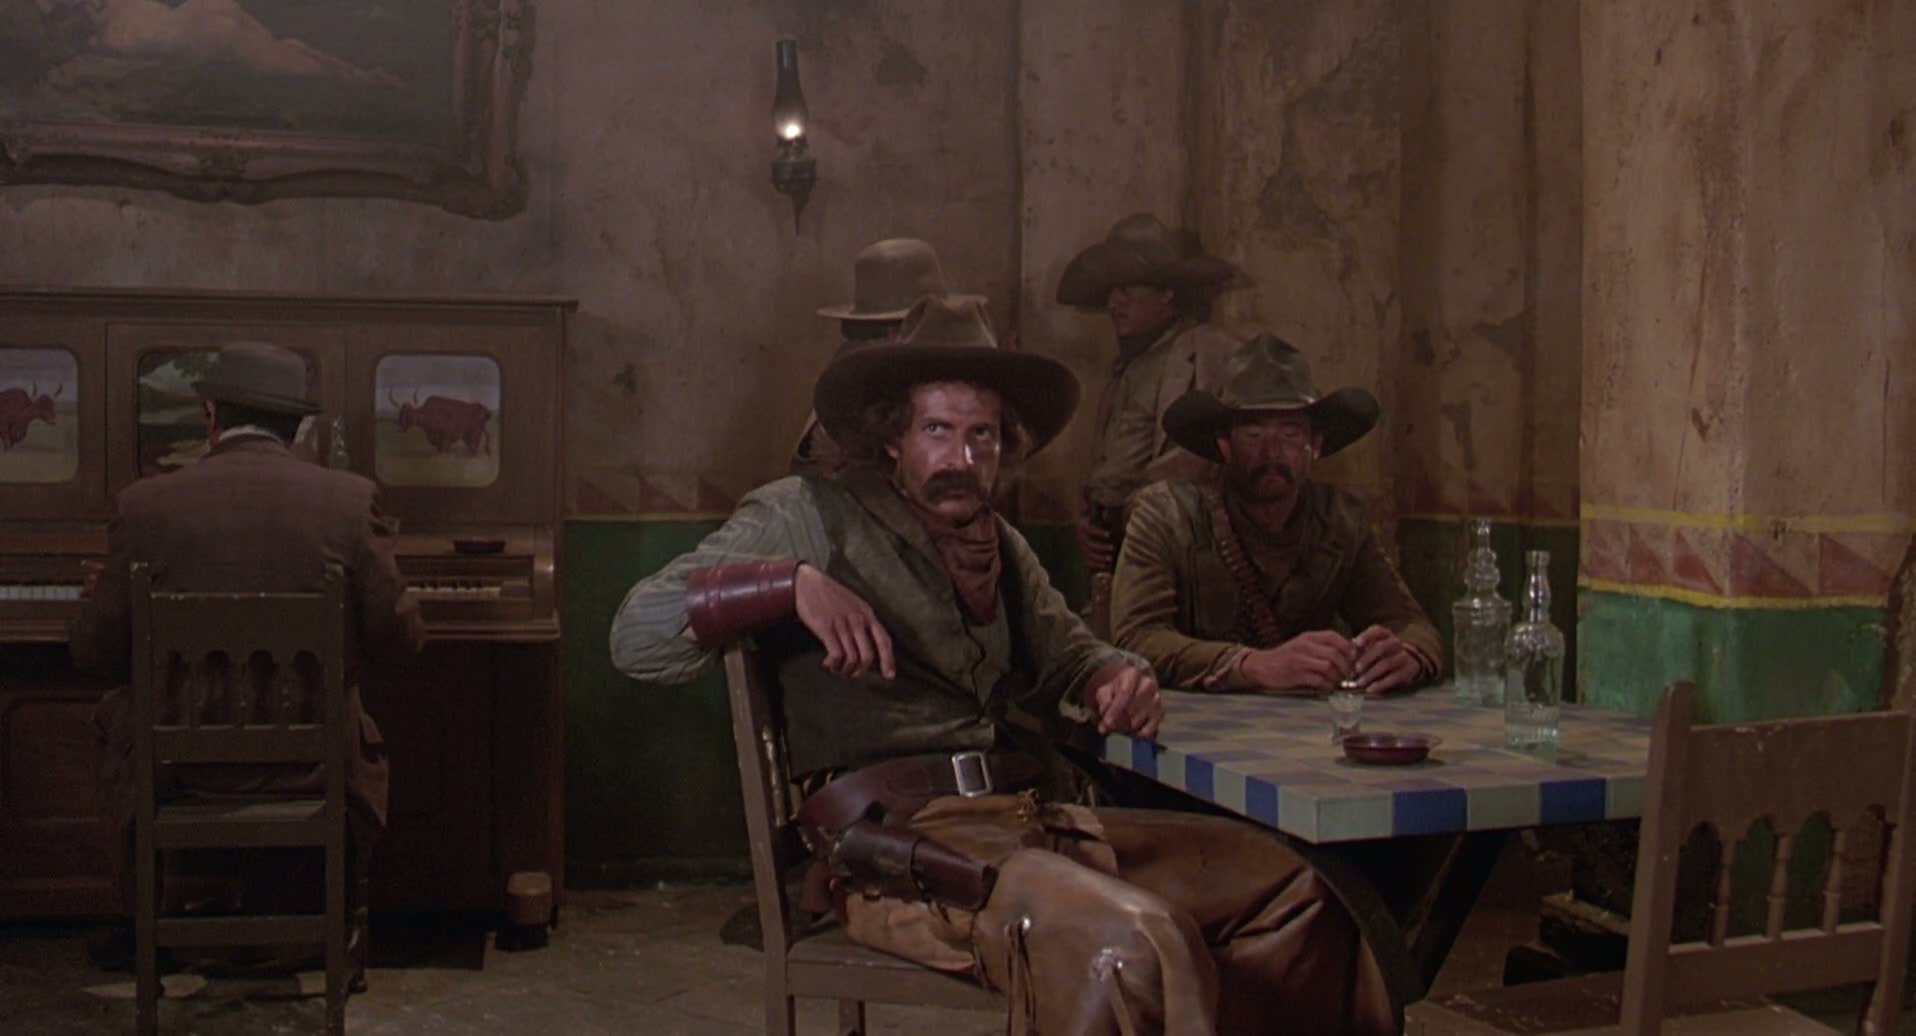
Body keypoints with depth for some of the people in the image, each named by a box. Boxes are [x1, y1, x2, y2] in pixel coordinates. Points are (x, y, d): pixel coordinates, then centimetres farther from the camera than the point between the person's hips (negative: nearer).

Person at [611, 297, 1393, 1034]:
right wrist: (794, 582, -21)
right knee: (1130, 943, -32)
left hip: (1039, 819, 7)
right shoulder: (808, 516, 3)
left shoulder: (1001, 547, 23)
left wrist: (1117, 680, 2)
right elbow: (637, 638, -4)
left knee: (1290, 887, -1)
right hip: (901, 837, -7)